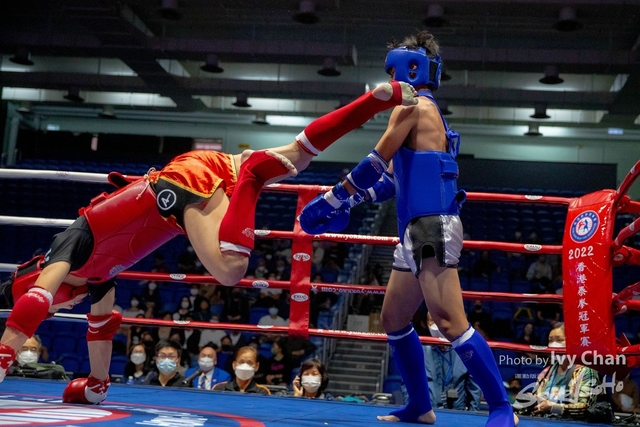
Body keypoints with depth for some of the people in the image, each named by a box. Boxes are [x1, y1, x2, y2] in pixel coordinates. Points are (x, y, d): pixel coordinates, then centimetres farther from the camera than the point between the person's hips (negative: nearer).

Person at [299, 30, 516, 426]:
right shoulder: (424, 112, 24)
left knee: (450, 322, -16)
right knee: (394, 319, 14)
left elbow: (376, 164, -9)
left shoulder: (413, 105, -5)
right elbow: (393, 179, 26)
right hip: (419, 231, 10)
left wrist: (333, 199, -2)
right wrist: (348, 201, 24)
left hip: (433, 228, -10)